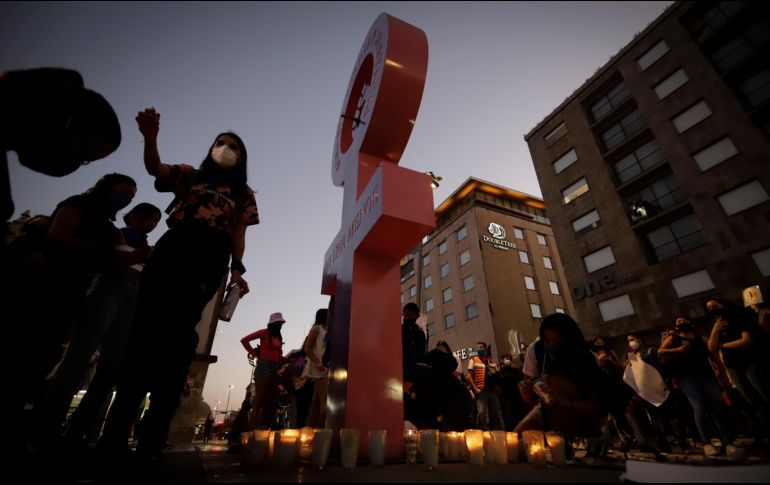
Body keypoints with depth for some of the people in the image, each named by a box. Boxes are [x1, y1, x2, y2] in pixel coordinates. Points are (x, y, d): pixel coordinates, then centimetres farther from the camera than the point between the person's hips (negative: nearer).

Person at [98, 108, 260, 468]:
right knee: (144, 328, -7)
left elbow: (238, 234, 11)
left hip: (209, 261, -2)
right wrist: (150, 138, -14)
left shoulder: (243, 194, 20)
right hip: (170, 251, 2)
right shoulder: (188, 175, 24)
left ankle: (151, 441, -9)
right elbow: (155, 169, 5)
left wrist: (237, 270, -2)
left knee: (175, 335, -12)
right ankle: (114, 434, -3)